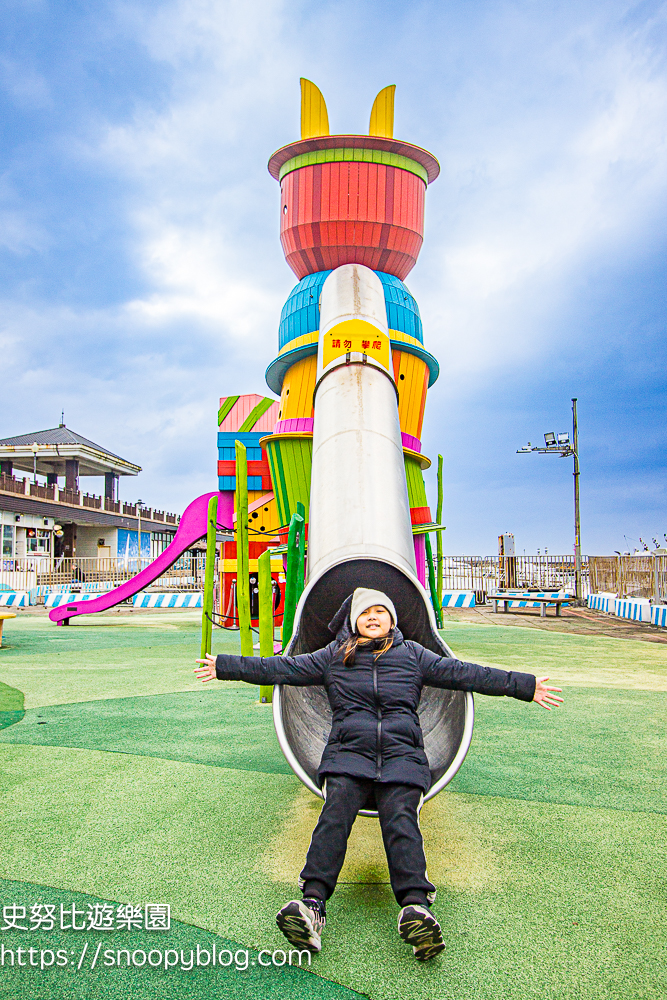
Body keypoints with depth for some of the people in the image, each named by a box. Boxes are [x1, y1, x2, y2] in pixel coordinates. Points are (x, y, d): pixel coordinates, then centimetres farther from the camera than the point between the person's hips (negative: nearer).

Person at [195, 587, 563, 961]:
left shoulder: (412, 653, 25)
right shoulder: (333, 655, 25)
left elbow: (463, 673, 20)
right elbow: (284, 668, 22)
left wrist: (525, 685, 14)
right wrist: (225, 666, 19)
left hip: (402, 754, 0)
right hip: (348, 752, 1)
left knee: (401, 819, -25)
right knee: (335, 814, -26)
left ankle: (416, 907, -41)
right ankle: (313, 902, -38)